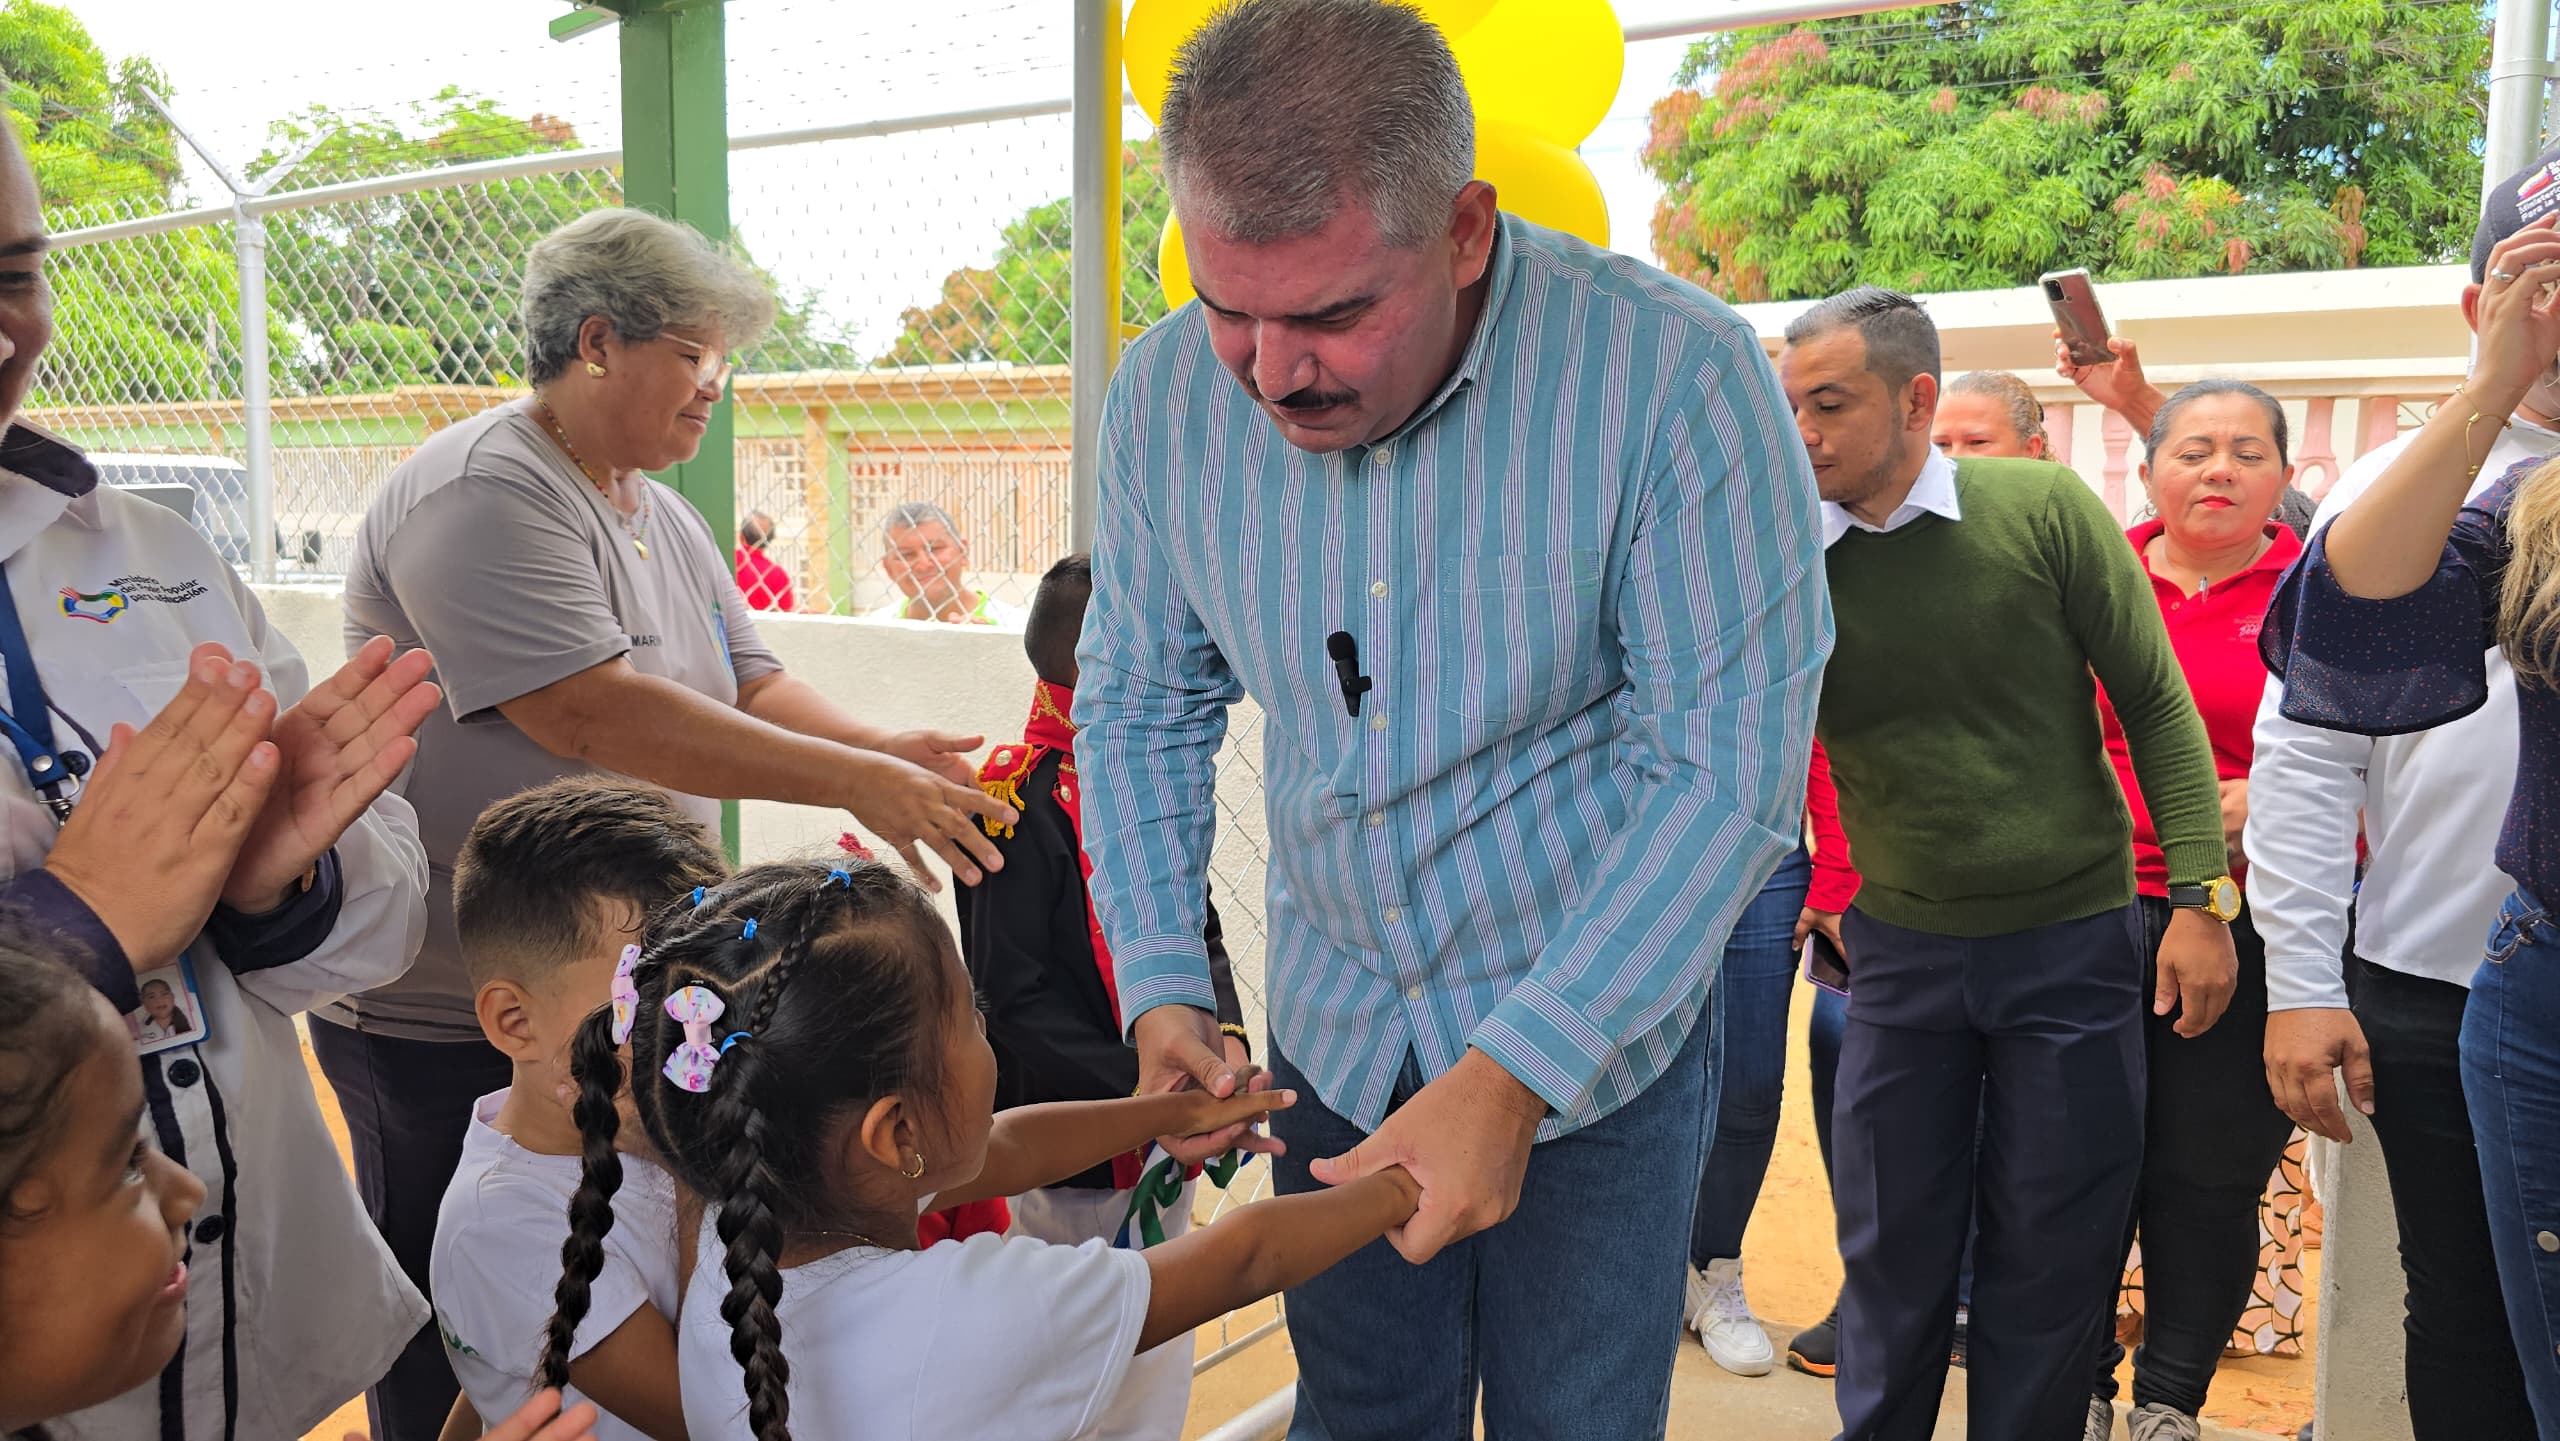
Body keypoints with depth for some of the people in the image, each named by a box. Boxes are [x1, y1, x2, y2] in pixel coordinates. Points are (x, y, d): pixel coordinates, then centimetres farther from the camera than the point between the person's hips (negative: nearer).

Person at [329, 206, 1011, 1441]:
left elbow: (749, 686, 10)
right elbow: (592, 715, -28)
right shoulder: (480, 495, -18)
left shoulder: (663, 518, 13)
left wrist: (889, 750, -10)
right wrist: (853, 783, -27)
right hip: (444, 1023, -8)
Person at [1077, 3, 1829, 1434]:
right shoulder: (1171, 392, -11)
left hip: (1604, 1031, -3)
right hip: (1338, 1032, 4)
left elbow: (1733, 763, -22)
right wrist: (1164, 987, -9)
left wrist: (1514, 1071, -26)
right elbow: (1139, 707, 1)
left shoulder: (1674, 373, -25)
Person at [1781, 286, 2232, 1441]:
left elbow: (2155, 702, -4)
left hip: (2074, 939, -1)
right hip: (1900, 946, 2)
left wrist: (2200, 896, -8)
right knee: (1891, 1250, 11)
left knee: (2055, 1257, 9)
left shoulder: (2044, 507, -10)